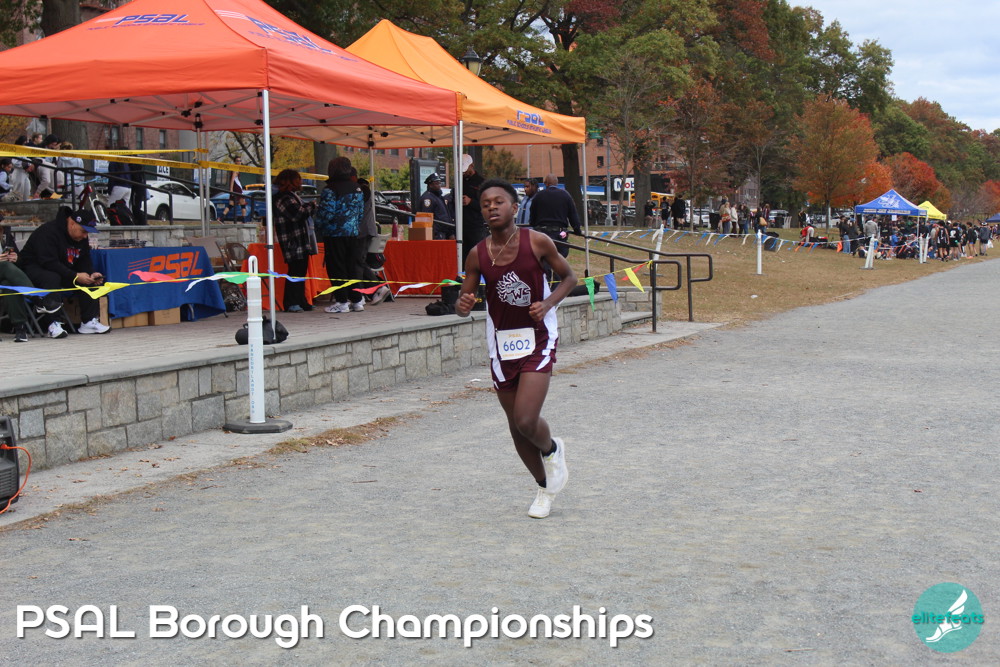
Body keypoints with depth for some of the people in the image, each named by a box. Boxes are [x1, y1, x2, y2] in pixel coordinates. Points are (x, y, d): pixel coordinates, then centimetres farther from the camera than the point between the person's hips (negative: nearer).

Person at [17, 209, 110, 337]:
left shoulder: (81, 238, 3)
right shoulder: (48, 232, -24)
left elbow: (84, 261, 7)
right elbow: (49, 263, -32)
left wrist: (92, 274, -16)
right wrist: (75, 276, -35)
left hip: (62, 271, 8)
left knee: (89, 281, -10)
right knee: (52, 278, -39)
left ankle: (89, 322, -13)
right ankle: (52, 324, -41)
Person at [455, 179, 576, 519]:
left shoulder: (537, 242, -10)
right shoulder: (477, 255, -4)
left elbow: (569, 277, 2)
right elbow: (465, 301, 3)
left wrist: (548, 303, -16)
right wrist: (463, 305, -22)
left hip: (538, 339, -3)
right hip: (501, 342, 3)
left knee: (526, 420, -17)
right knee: (516, 426, 10)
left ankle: (552, 450, 19)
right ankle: (545, 485, 33)